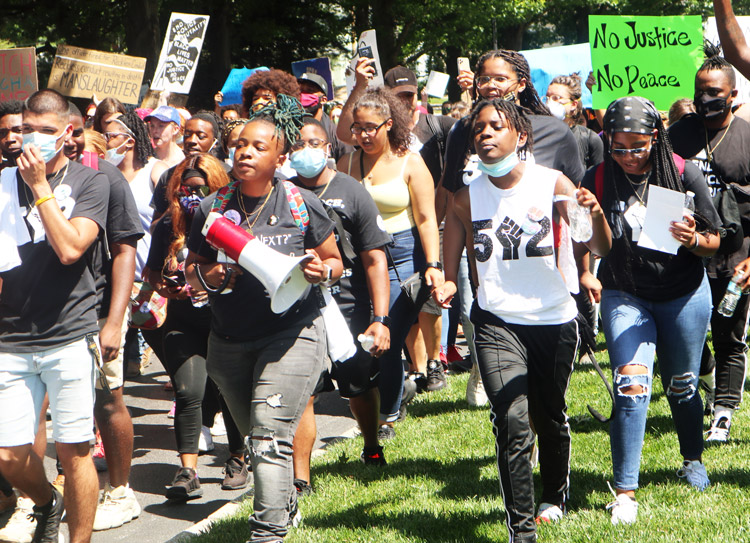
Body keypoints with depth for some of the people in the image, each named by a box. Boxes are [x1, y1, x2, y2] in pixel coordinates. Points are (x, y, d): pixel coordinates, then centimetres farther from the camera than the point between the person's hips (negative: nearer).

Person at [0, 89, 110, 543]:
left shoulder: (90, 182, 1)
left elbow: (69, 247, -13)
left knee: (73, 450, 0)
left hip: (70, 338, -3)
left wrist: (40, 185, -10)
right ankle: (47, 504, 31)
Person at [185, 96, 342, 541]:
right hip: (230, 341, 4)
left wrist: (321, 271, -16)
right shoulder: (213, 208, 2)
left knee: (270, 438, -16)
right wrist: (208, 276, -12)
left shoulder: (302, 206, -4)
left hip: (292, 333, -4)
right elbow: (191, 269, 10)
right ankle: (288, 506, 40)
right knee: (256, 438, 16)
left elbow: (335, 261, 7)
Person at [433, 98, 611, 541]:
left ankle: (556, 497, 44)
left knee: (550, 417, 17)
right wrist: (447, 284, -8)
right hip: (496, 322, 0)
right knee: (513, 424, -15)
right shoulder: (467, 198, -2)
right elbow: (453, 267, 13)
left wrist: (596, 215, -35)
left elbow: (601, 249, -15)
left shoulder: (552, 184, -9)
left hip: (554, 320, 0)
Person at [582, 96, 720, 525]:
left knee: (682, 387, 14)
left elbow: (714, 243, -5)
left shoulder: (684, 174, -11)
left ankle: (693, 461, 42)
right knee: (631, 384, -16)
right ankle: (625, 492, -13)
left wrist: (693, 239, -27)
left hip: (683, 293, 0)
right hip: (625, 295, 0)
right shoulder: (599, 179, -9)